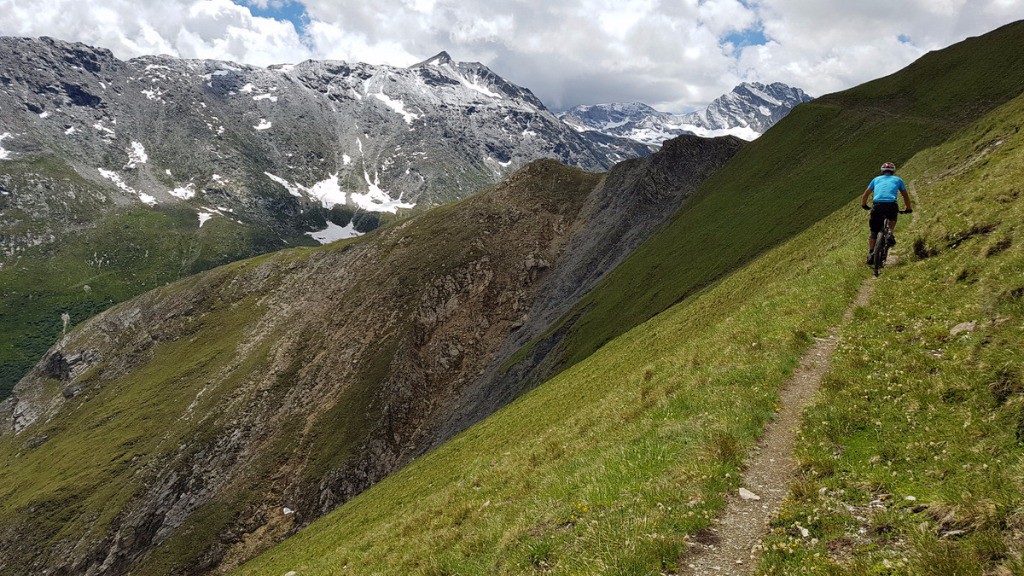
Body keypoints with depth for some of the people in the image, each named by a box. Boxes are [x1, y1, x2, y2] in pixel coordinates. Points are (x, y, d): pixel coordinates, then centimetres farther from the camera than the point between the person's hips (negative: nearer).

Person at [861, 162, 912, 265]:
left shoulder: (876, 179, 27)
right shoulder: (897, 179, 25)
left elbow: (865, 195, 32)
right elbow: (905, 196, 32)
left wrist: (864, 205, 48)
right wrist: (908, 209, 44)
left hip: (877, 205, 1)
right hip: (891, 205, 0)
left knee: (874, 232, 12)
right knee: (893, 218, 35)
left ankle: (870, 254, 4)